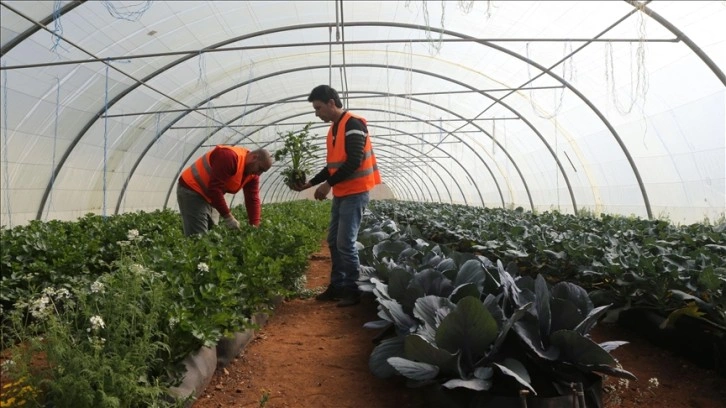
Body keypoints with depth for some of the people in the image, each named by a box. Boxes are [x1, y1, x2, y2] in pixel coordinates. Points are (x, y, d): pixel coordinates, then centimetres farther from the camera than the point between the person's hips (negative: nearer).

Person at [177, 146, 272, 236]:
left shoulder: (253, 174, 2)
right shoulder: (230, 157, -27)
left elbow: (253, 200, 1)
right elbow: (214, 189, -30)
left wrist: (255, 227, -8)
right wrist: (228, 217, -26)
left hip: (208, 195, 9)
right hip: (191, 190, -9)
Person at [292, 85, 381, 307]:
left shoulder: (353, 124, -13)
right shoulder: (334, 128, 16)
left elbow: (354, 162, -21)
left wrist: (328, 184, -16)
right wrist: (310, 183, 13)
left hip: (355, 193, -9)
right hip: (341, 193, 9)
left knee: (345, 243, -9)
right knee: (334, 241, 11)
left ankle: (353, 290, 3)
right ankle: (337, 286, 22)